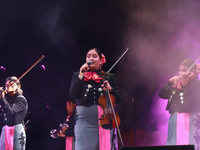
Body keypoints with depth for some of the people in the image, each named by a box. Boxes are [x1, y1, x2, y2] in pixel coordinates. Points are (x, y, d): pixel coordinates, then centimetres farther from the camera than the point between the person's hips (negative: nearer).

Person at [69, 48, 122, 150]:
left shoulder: (109, 77, 11)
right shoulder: (78, 75, 10)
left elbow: (119, 99, 7)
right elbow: (72, 95, -5)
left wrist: (110, 89, -12)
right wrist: (81, 76, -11)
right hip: (84, 119, -1)